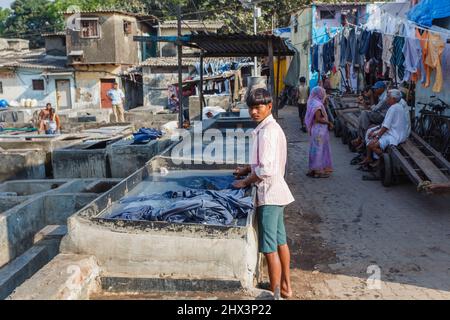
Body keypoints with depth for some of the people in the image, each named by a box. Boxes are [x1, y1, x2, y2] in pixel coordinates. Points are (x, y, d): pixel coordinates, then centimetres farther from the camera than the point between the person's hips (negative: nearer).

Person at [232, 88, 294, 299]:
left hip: (269, 193, -10)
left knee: (270, 248, -1)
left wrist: (245, 182, -11)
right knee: (280, 241, 18)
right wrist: (248, 169, 16)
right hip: (276, 191, 10)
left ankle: (275, 294, 9)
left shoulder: (266, 131, -20)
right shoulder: (271, 127, 11)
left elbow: (266, 170, -25)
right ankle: (286, 286, 31)